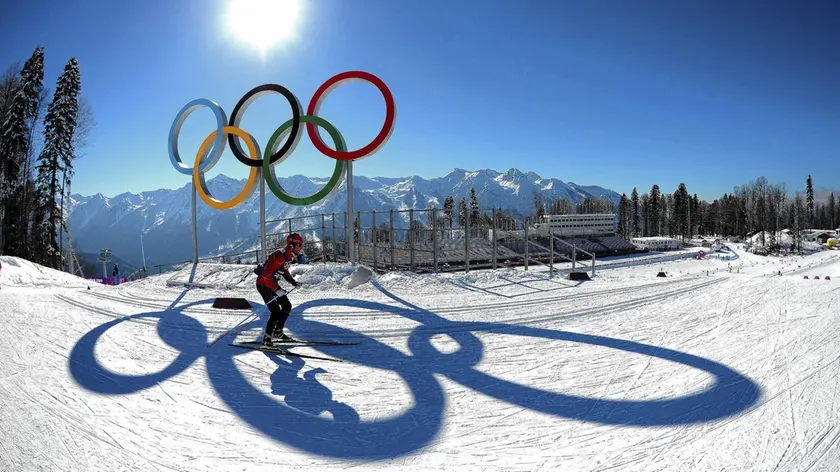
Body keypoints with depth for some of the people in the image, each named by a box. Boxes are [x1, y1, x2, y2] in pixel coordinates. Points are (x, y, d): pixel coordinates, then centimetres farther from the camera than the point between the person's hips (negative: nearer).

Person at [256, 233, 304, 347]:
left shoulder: (290, 256, 2)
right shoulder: (279, 256, -28)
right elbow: (266, 275, -30)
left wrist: (292, 281, 7)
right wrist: (277, 289, -33)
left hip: (272, 283, 10)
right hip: (263, 283, -10)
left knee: (287, 306, 11)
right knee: (276, 312, -14)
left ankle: (278, 332, 24)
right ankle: (266, 340, -5)